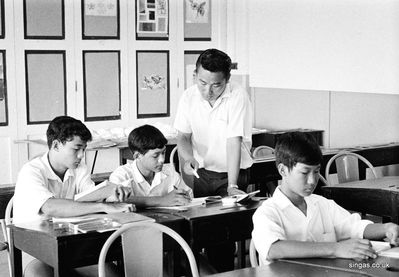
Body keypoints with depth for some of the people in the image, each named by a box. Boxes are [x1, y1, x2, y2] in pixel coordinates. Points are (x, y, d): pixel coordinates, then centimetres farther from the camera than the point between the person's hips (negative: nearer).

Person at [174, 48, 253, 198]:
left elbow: (234, 142, -23)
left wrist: (232, 186, -27)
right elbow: (183, 136, 1)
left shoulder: (238, 96, -19)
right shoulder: (189, 96, -6)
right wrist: (189, 159, -21)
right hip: (202, 173, 3)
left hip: (233, 172, -3)